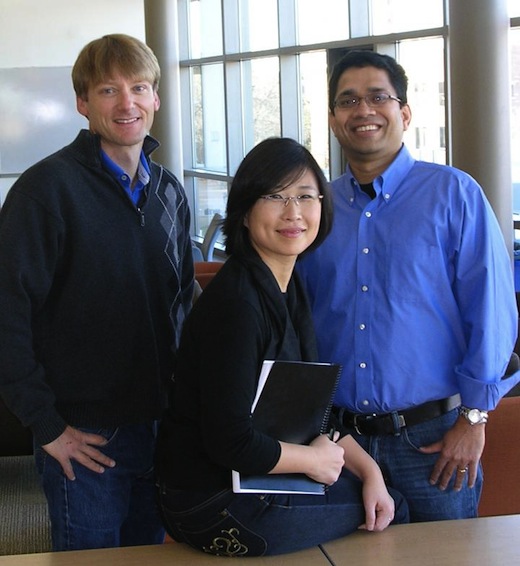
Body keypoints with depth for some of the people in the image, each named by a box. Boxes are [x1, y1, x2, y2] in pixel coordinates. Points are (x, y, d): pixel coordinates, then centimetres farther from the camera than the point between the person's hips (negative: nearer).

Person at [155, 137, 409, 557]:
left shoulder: (289, 289, 5)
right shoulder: (237, 302, -24)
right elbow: (230, 441, -25)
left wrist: (368, 469, 1)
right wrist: (315, 460, -11)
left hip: (254, 476, 8)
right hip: (219, 508, -8)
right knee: (393, 516, 1)